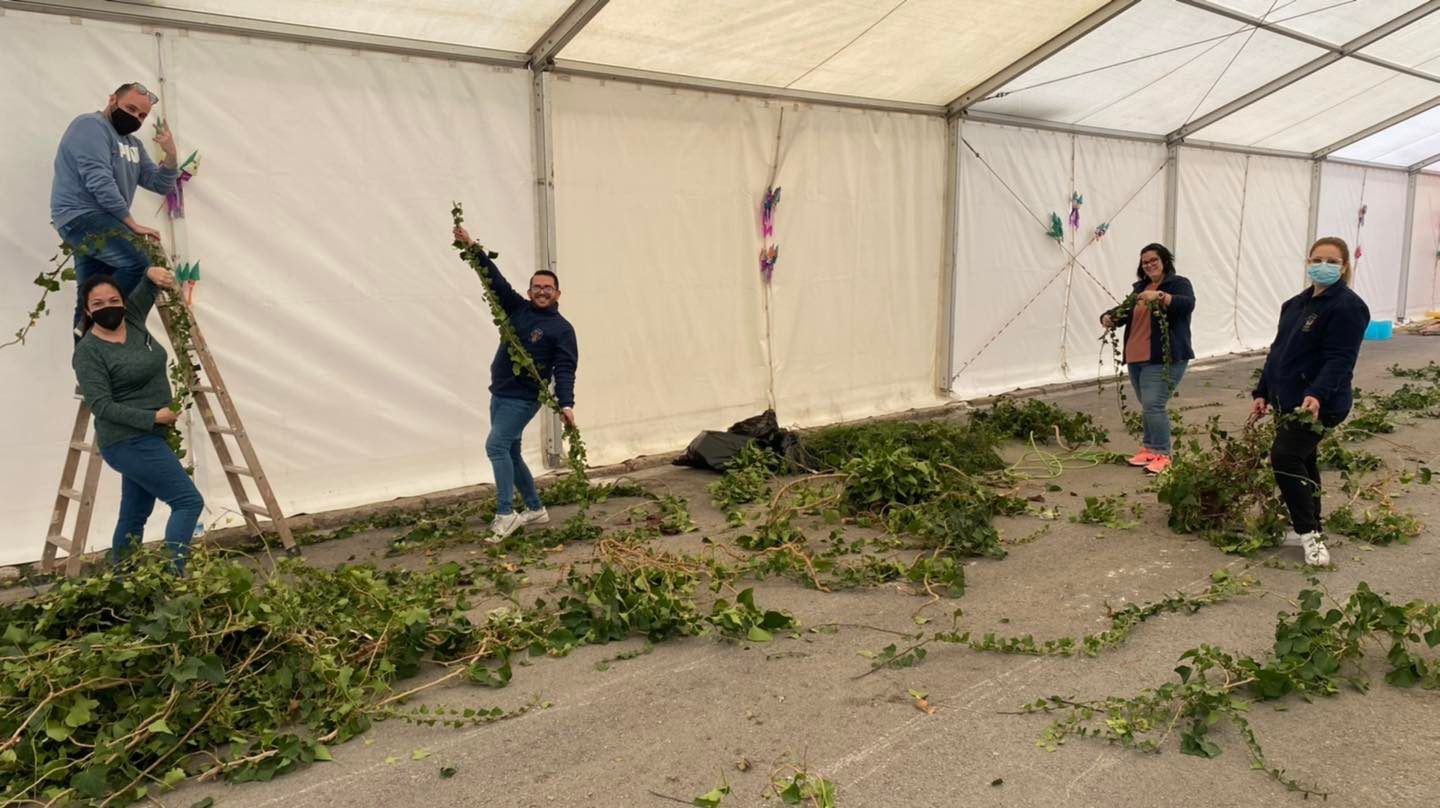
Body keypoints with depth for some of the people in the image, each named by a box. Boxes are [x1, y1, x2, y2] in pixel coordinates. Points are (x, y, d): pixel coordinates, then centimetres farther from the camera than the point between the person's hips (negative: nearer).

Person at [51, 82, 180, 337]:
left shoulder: (133, 143, 20)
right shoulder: (91, 126, -8)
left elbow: (160, 184, 14)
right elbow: (99, 181, -18)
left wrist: (170, 155, -5)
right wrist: (132, 224, -17)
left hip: (98, 220, 9)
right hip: (81, 216, -9)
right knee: (142, 264, -27)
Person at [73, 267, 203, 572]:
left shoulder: (133, 319, 5)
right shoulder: (88, 352, -13)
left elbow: (147, 285, 18)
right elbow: (102, 406, -19)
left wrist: (153, 272, -4)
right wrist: (152, 417, -22)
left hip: (144, 438, 8)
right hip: (129, 442, -8)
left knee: (134, 516, 15)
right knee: (188, 502, -15)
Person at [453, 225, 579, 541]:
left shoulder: (562, 328, -7)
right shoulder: (518, 308, 8)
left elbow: (565, 370, -15)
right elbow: (496, 280, 7)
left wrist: (566, 403, -28)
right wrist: (473, 248, -1)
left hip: (524, 398, -7)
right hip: (500, 394, 7)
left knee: (496, 446, -19)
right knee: (510, 452, 12)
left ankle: (506, 514, -16)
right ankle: (535, 509, 24)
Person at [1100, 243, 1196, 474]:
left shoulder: (1178, 284, -2)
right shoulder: (1140, 287, 18)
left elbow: (1187, 304, -20)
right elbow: (1126, 311, 19)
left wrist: (1160, 296, -35)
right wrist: (1109, 317, -3)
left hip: (1164, 359, -7)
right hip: (1136, 358, 7)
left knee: (1153, 405, -14)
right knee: (1146, 407, 15)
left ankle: (1162, 454, -5)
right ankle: (1148, 448, 25)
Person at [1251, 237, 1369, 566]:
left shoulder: (1348, 306, -12)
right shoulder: (1295, 304, 13)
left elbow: (1339, 359, -21)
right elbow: (1278, 350, 17)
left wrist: (1317, 395, -34)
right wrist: (1263, 393, 15)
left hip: (1318, 404, -8)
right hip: (1288, 400, 8)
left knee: (1285, 458, -15)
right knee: (1301, 461, 14)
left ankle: (1309, 533, -5)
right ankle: (1309, 529, 26)